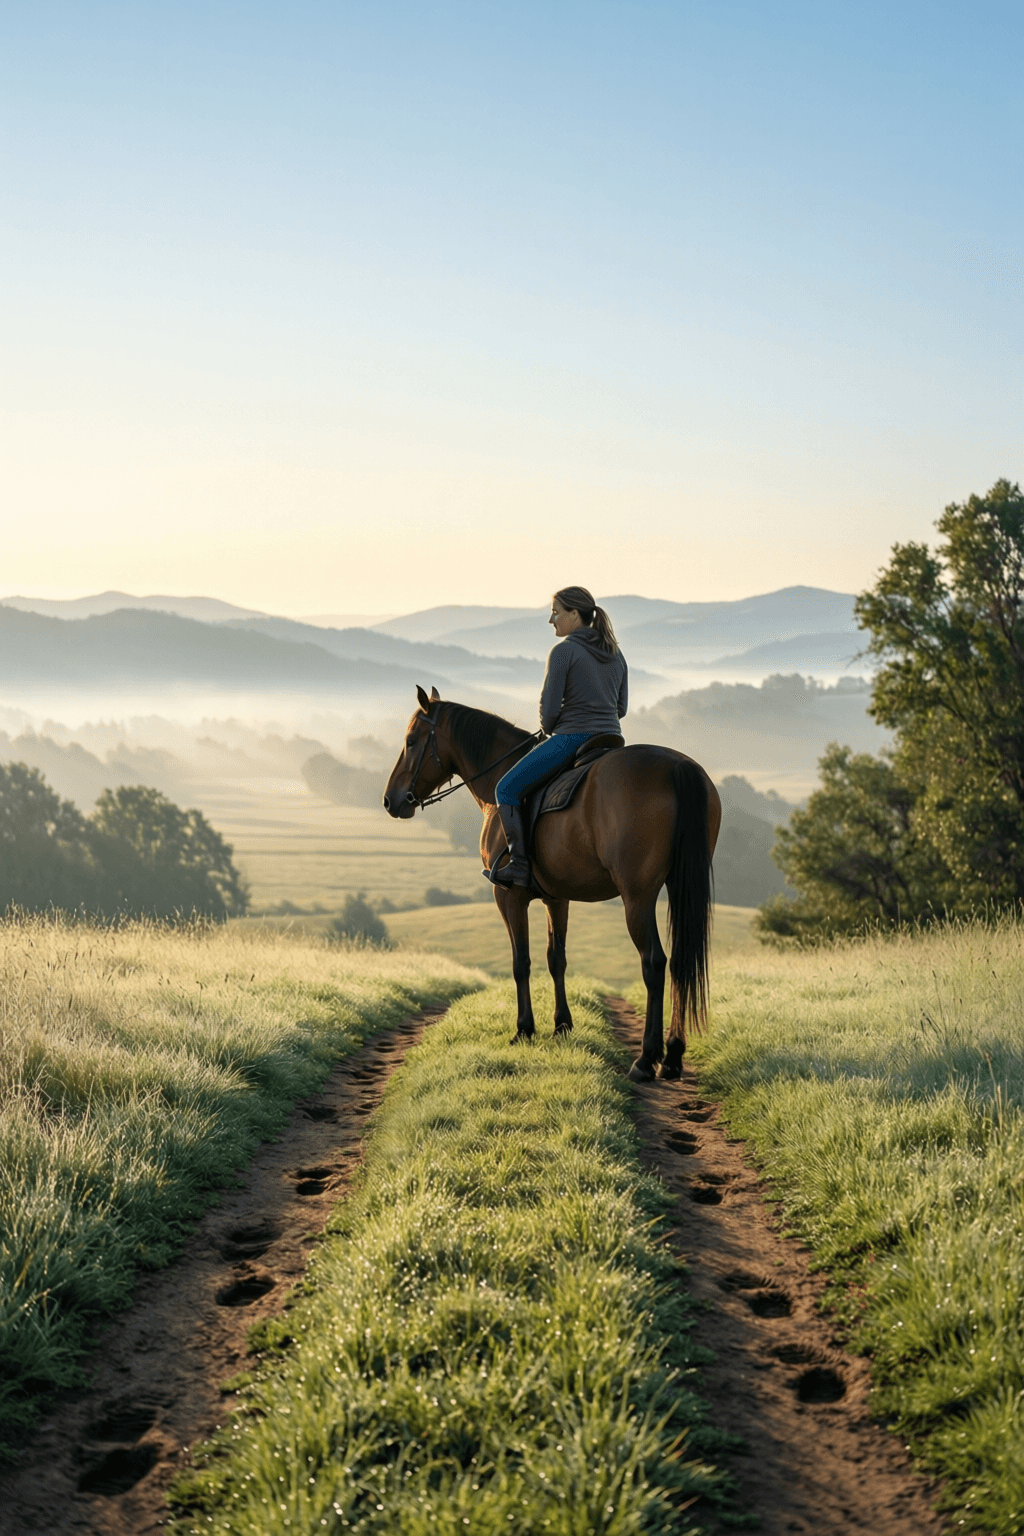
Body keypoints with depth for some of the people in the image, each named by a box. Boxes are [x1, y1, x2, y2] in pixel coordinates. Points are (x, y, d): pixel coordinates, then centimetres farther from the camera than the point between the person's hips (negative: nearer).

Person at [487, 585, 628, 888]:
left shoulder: (563, 651, -11)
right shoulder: (616, 653, 12)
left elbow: (549, 709, -12)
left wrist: (549, 729, 8)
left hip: (569, 739, -7)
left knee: (507, 789, 5)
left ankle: (519, 866, -2)